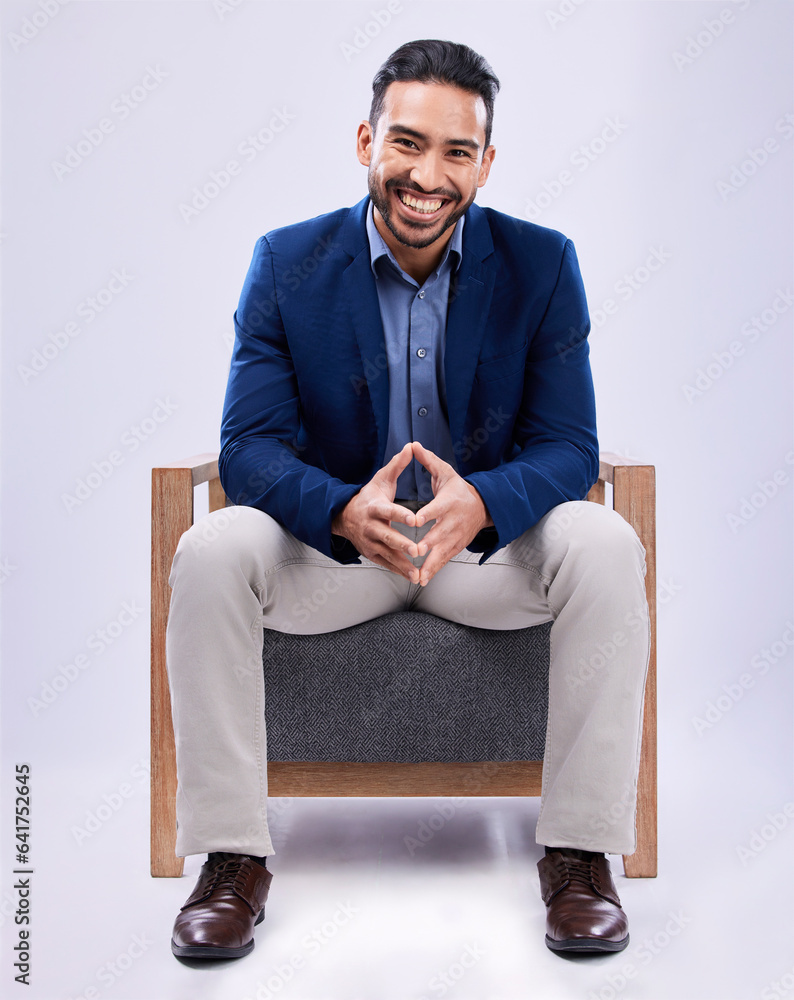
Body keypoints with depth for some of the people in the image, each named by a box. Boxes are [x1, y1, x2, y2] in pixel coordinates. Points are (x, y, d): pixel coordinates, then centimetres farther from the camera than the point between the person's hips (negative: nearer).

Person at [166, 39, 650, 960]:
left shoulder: (541, 264, -6)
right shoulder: (289, 263, -7)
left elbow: (568, 446, -10)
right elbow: (248, 446, -13)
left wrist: (479, 501, -35)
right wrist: (345, 511, -36)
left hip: (490, 539, 0)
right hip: (331, 542, 0)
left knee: (604, 546, -29)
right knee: (211, 552, -28)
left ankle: (579, 851, -17)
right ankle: (232, 856, -16)